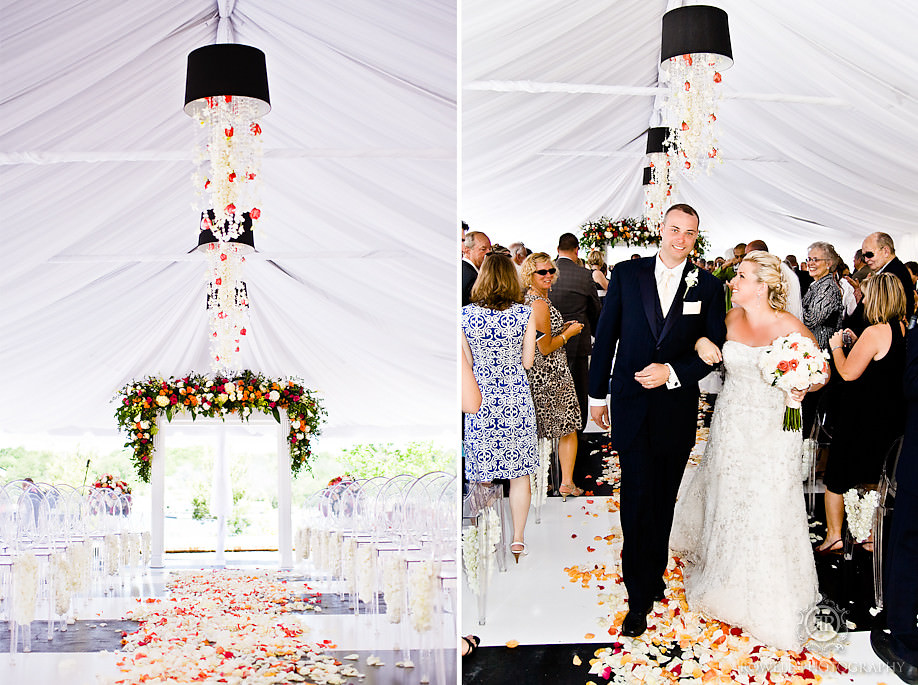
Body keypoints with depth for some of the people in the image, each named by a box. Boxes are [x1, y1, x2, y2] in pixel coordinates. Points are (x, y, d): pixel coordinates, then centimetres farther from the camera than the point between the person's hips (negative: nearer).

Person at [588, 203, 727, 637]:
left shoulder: (709, 286, 1)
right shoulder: (627, 275, 0)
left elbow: (715, 350, 0)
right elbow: (605, 336, 4)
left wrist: (672, 371, -15)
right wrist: (597, 394, 5)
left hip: (678, 408, 2)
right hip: (631, 404, -1)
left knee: (663, 501, 15)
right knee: (637, 499, -4)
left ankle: (654, 575, 31)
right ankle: (640, 595, 3)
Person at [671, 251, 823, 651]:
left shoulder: (789, 326, -14)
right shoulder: (729, 319, -2)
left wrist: (804, 388, -23)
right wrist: (702, 343, -5)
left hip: (772, 427, -4)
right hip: (731, 423, 4)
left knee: (767, 509, 0)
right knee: (726, 499, 14)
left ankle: (768, 601, 20)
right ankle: (724, 581, 39)